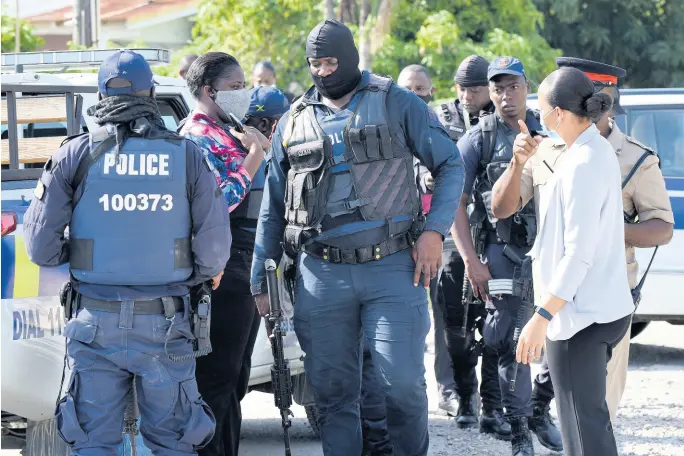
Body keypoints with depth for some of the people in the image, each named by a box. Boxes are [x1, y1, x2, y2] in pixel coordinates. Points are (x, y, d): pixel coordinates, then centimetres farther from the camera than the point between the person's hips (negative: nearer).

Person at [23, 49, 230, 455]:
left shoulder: (76, 155, -2)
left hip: (95, 322, 0)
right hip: (165, 325, 0)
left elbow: (41, 245, -4)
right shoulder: (186, 156, -1)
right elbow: (214, 246, -4)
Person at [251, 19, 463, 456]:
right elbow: (273, 207, 17)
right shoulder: (294, 122, 12)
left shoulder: (397, 104, 3)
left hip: (392, 268, -3)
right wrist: (260, 280, 12)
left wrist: (434, 230, -9)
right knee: (333, 392, 6)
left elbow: (450, 164, 5)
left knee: (403, 383, -8)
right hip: (321, 275, 3)